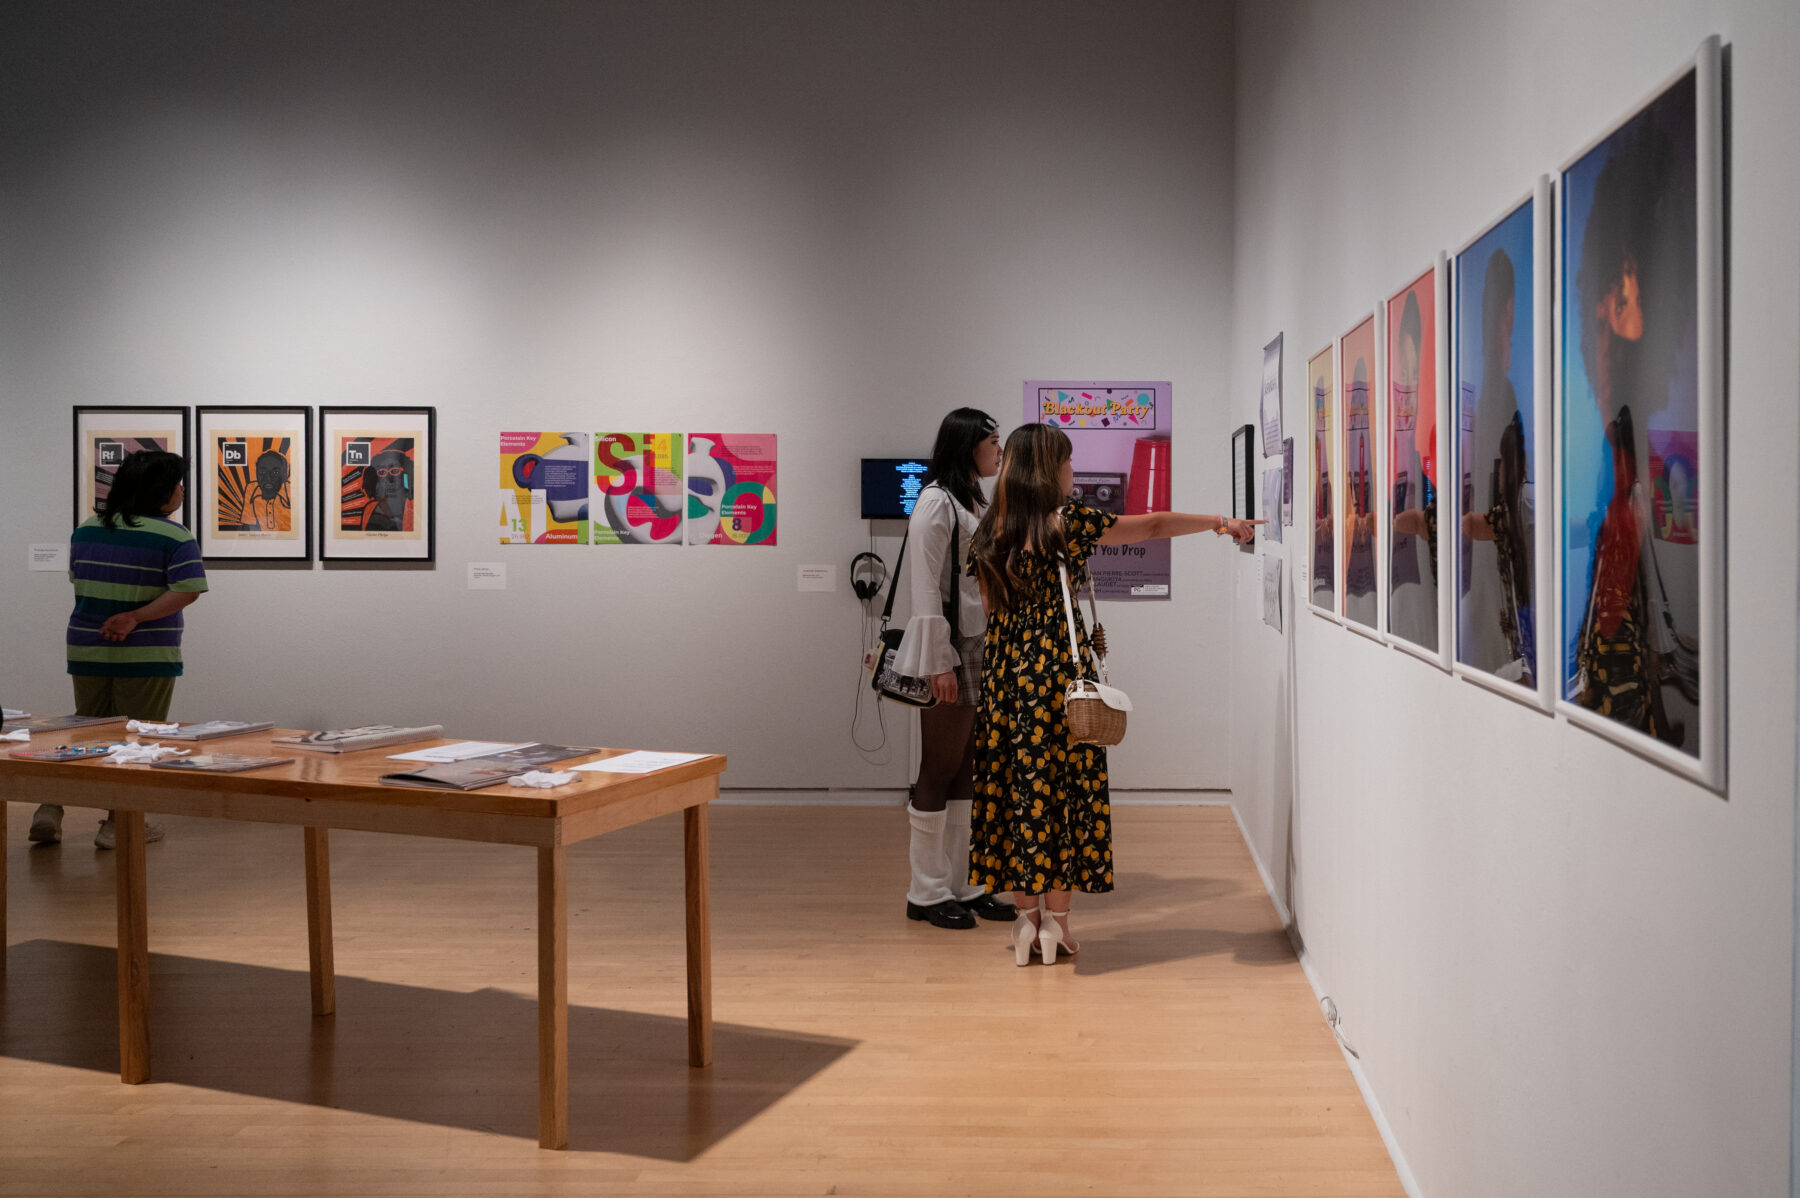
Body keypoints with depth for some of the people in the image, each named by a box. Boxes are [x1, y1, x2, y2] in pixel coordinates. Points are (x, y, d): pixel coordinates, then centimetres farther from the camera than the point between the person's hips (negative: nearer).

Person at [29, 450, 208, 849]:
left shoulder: (85, 529, 7)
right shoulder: (174, 536, -12)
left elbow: (78, 579, 17)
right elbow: (187, 591, -22)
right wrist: (134, 617, -18)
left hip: (86, 650, 6)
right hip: (146, 656, -5)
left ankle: (51, 808, 11)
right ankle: (118, 822, 10)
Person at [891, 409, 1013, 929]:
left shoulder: (976, 503, 18)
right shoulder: (937, 501, -10)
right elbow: (925, 588, -16)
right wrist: (939, 662, -19)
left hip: (981, 651, 9)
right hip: (950, 649, -9)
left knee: (967, 770, 10)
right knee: (939, 770, -2)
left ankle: (963, 885, 17)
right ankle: (926, 892, 7)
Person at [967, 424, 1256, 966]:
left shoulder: (990, 532, 7)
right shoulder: (1067, 523, -9)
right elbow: (1154, 526, 0)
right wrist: (1221, 523, 12)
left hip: (1005, 671, 6)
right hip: (1058, 667, -6)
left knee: (1014, 785, 9)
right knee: (1063, 784, 3)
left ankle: (1026, 918, 12)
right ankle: (1056, 920, 8)